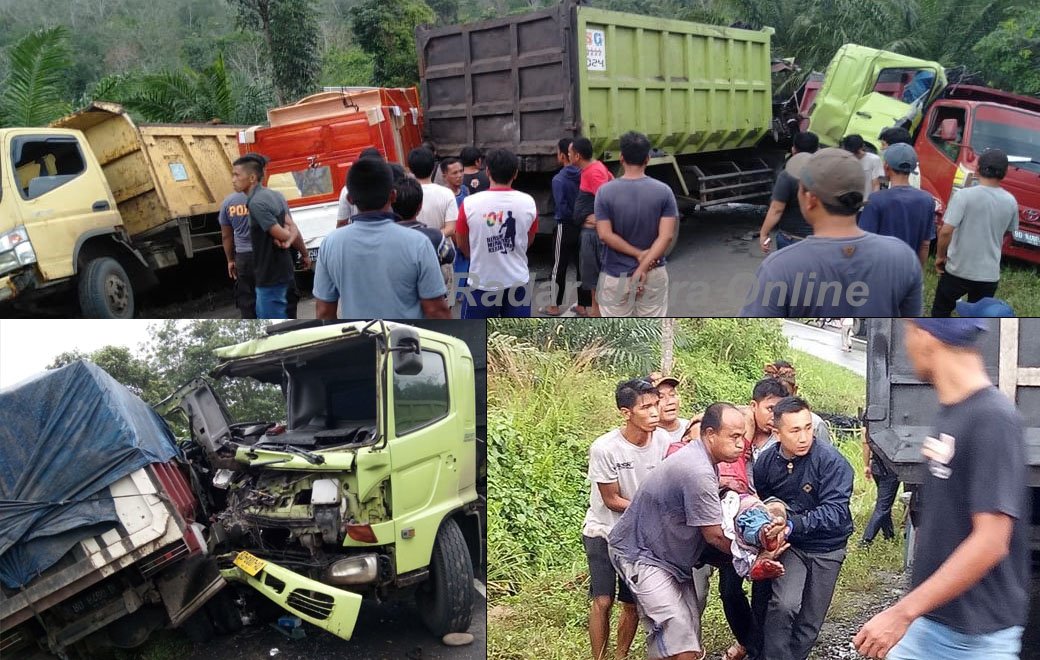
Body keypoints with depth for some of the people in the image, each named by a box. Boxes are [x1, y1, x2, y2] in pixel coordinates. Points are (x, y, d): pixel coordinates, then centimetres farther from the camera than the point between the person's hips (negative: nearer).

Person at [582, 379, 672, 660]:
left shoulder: (663, 440, -16)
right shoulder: (604, 448, -25)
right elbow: (612, 500, -14)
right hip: (603, 531, -3)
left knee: (632, 604, 7)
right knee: (603, 601, -7)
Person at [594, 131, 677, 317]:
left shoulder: (605, 191, -9)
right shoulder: (663, 191, -6)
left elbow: (605, 234, -14)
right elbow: (666, 236, -13)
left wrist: (639, 254, -10)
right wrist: (643, 266, -14)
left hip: (616, 275, -1)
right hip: (654, 273, 1)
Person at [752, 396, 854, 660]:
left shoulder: (831, 461, -20)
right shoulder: (766, 462, -8)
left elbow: (835, 511, -27)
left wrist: (793, 524, -38)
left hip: (826, 548, -1)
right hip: (789, 544, 1)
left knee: (809, 623, 9)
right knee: (784, 605, -21)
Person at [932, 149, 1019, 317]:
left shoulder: (964, 195, -16)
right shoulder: (1010, 201, -1)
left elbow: (946, 231, -19)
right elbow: (1007, 233, 14)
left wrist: (940, 256, -5)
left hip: (958, 269, -3)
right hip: (989, 274, 4)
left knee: (940, 311, 17)